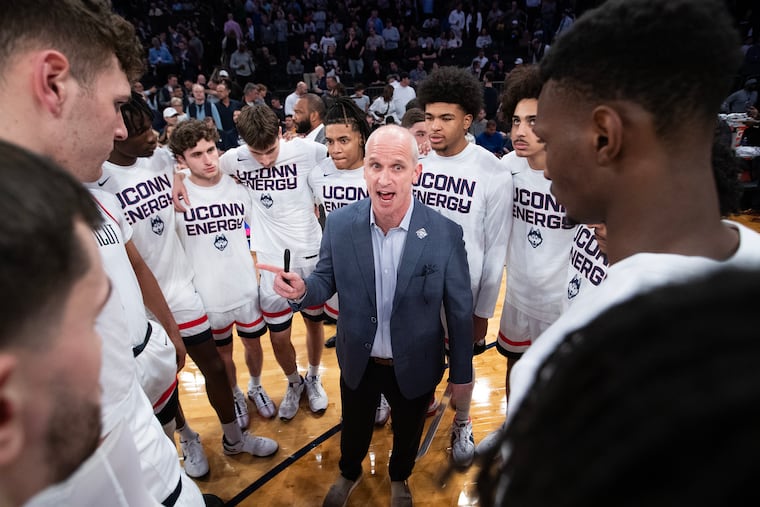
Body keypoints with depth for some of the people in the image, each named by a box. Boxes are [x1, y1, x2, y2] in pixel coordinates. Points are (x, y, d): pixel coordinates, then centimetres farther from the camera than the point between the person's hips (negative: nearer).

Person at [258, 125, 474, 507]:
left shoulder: (445, 234, -22)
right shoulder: (340, 224, -16)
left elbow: (460, 310, -11)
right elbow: (326, 281, -3)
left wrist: (462, 373, -2)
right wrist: (301, 290, -26)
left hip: (415, 367, -1)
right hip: (357, 362, 1)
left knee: (408, 432, 27)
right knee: (353, 428, 27)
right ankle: (349, 473, 62)